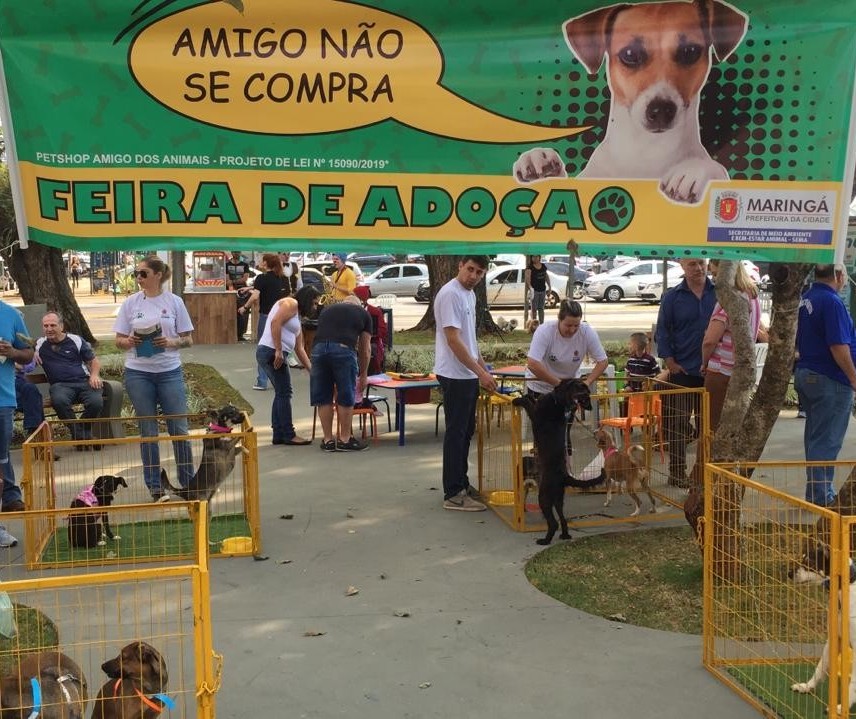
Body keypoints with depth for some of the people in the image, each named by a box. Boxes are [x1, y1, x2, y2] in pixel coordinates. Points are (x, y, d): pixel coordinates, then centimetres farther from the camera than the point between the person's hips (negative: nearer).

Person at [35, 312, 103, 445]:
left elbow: (94, 361, 17)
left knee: (96, 402, -32)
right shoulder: (39, 344, 15)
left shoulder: (76, 340, 13)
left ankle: (83, 429, 0)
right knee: (59, 401, -37)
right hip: (61, 385, 0)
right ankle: (79, 434, -16)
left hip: (84, 381, 0)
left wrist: (94, 375, -4)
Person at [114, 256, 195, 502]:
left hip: (169, 371, -1)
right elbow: (119, 341, 6)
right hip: (138, 373, 1)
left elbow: (188, 340, 3)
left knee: (179, 428, 3)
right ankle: (155, 486, 17)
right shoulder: (131, 302, 3)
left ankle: (188, 482, 17)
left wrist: (171, 342, -16)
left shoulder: (174, 302, 1)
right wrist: (129, 341, -15)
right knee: (148, 431, 7)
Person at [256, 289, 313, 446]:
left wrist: (311, 369, 22)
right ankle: (288, 435, 2)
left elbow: (299, 349, 25)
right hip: (272, 352, -10)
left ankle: (279, 434, 19)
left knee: (281, 394, 14)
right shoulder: (291, 304, -4)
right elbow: (275, 322, -21)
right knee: (284, 393, -4)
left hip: (270, 354, 10)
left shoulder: (297, 316, 25)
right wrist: (279, 351, -23)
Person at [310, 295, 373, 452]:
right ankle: (345, 440, 17)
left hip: (318, 348, 3)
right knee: (346, 397, 9)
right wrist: (363, 375, 37)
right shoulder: (363, 313, 25)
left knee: (323, 397, 13)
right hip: (344, 350, -3)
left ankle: (328, 440, 20)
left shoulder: (326, 310, 33)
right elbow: (365, 349, 26)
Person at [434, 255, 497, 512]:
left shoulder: (469, 294, 13)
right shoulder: (450, 294, -17)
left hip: (469, 374, 10)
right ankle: (453, 495, 1)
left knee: (466, 431, 15)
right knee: (456, 433, -5)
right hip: (455, 375, -10)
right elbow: (453, 340, -23)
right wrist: (481, 373, -23)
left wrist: (483, 369, 20)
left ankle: (461, 484, 26)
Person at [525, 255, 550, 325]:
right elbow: (528, 277, -22)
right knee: (534, 308, 0)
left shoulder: (543, 266, 7)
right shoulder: (530, 267, -9)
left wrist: (549, 286, 11)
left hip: (543, 290, 5)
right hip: (534, 290, -5)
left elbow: (546, 276, 17)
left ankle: (541, 324, 18)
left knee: (541, 308, 12)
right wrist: (530, 286, -36)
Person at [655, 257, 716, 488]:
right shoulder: (672, 297, -1)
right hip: (682, 372, -2)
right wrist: (670, 363, -6)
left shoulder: (719, 293, 2)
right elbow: (663, 332, 1)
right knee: (678, 424, 3)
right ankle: (677, 473, 12)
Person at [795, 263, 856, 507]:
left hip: (805, 375, 9)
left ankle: (817, 492, 23)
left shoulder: (804, 300, 10)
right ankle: (821, 496, 1)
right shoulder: (831, 302, -18)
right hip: (830, 380, -9)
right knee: (826, 441, -3)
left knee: (815, 438, 15)